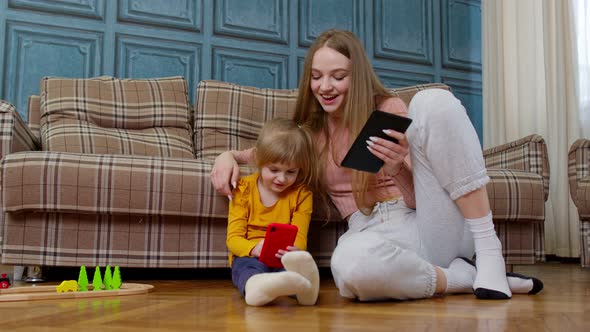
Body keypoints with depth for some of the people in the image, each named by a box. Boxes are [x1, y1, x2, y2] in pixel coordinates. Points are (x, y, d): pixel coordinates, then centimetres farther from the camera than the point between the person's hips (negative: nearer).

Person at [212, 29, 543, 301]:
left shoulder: (390, 109, 6)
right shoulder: (309, 131, 14)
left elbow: (418, 197, 1)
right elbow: (258, 154, 28)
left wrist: (398, 168, -22)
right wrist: (227, 155, 4)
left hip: (434, 226, 0)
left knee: (434, 100, -22)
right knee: (351, 263, -42)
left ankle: (489, 254, -21)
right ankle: (464, 276, -13)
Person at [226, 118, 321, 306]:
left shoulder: (301, 194, 8)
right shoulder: (244, 189, 5)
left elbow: (299, 237, -1)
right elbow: (233, 238, -2)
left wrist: (294, 251, -29)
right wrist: (255, 248, -26)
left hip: (283, 259, 1)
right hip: (249, 255, -1)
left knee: (295, 261, -36)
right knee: (247, 266, -38)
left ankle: (301, 286, -72)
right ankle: (254, 286, -74)